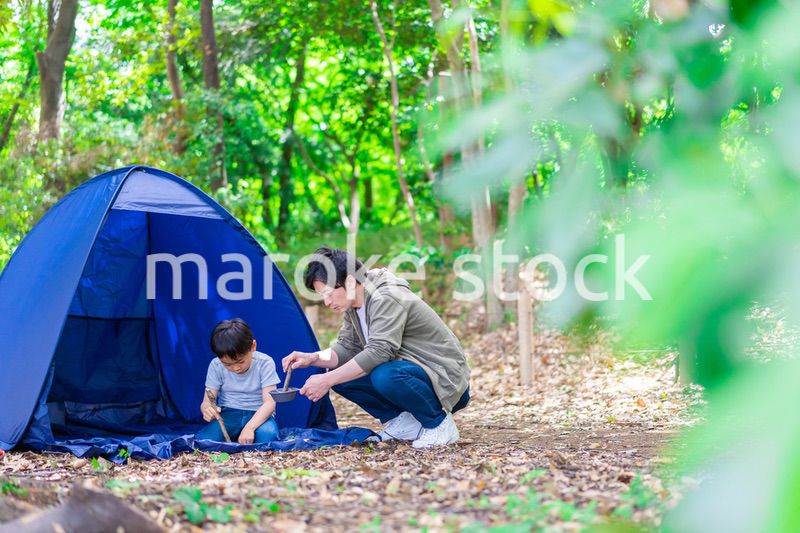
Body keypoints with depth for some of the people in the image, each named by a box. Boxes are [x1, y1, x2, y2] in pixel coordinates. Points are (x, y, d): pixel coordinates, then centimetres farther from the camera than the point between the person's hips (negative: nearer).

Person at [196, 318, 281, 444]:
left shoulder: (264, 363, -12)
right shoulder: (216, 366, -4)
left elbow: (269, 402, -18)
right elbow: (207, 401, -4)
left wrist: (249, 427, -35)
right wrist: (207, 409, -33)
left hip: (259, 415, -2)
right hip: (229, 414, 2)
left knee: (267, 436, -38)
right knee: (201, 440, -29)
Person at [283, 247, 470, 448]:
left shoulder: (386, 299, -25)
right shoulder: (354, 305, 4)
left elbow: (378, 352, -33)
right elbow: (347, 348, 11)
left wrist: (327, 380, -31)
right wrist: (312, 358, -8)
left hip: (445, 379, -9)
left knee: (385, 376, -38)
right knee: (338, 373, -3)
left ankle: (440, 423, -13)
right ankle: (405, 423, 5)